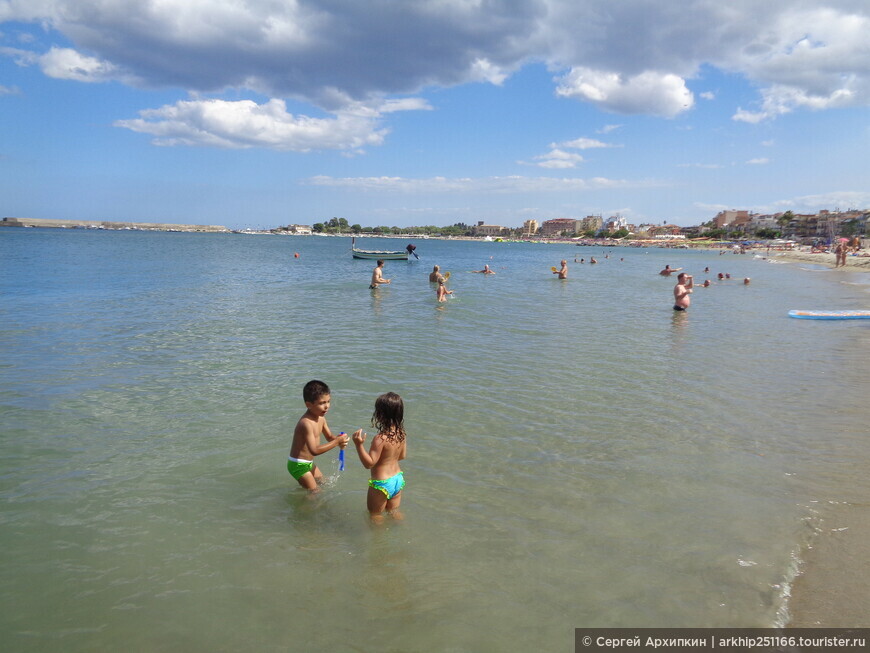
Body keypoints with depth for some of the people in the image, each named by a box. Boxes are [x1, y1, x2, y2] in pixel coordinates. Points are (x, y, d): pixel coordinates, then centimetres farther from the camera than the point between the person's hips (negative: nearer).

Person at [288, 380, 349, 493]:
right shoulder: (306, 423, -32)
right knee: (314, 492, 1)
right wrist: (336, 442, -34)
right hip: (298, 465, -9)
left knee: (321, 482, 27)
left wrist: (338, 440, -13)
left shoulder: (321, 417, -3)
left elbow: (329, 436, 11)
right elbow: (314, 450, -37)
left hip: (309, 462, 9)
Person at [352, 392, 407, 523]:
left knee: (375, 515, 17)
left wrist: (359, 445, -30)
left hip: (381, 483, -7)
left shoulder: (380, 439, -28)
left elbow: (369, 463, -25)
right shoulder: (401, 434, -6)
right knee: (394, 512, 28)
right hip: (398, 479, 7)